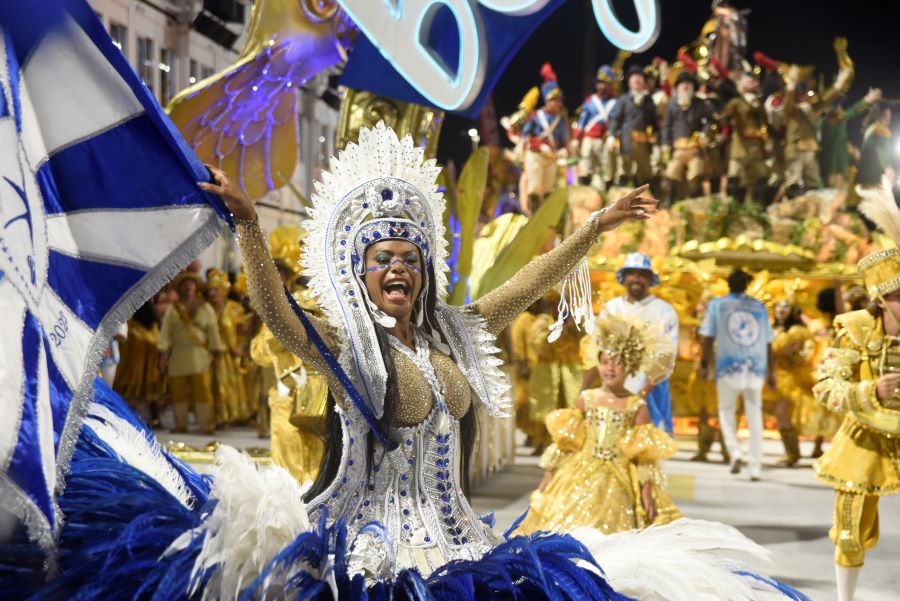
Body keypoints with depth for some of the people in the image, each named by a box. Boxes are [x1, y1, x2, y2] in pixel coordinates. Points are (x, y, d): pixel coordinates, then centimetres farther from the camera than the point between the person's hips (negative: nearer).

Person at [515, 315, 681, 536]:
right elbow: (565, 440, 10)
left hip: (617, 482, -2)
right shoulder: (586, 398, 6)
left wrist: (647, 489, -6)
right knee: (566, 529, -5)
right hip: (580, 476, 2)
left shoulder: (637, 406, 0)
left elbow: (645, 455, 0)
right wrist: (550, 472, 8)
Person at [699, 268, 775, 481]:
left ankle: (735, 452, -10)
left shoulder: (717, 305, 3)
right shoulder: (759, 307, 9)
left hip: (728, 366, -2)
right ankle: (756, 467, 6)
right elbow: (768, 342, 10)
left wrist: (704, 364, 4)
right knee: (754, 415, 8)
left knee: (726, 410, 13)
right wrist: (771, 371, 16)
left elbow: (708, 337, -3)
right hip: (755, 367, 2)